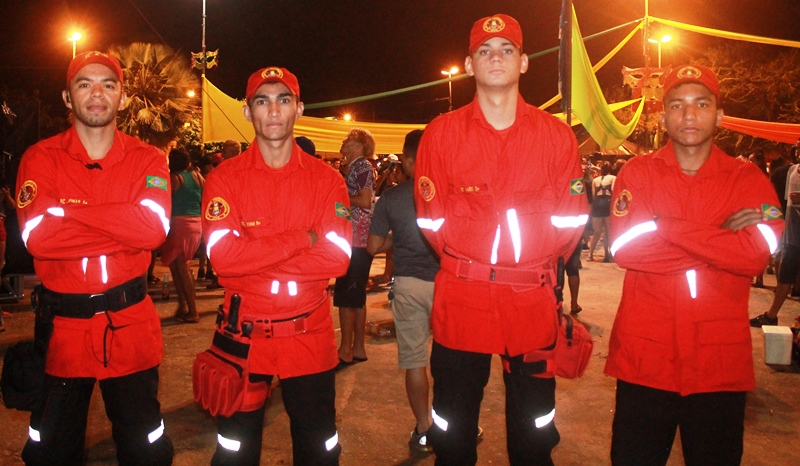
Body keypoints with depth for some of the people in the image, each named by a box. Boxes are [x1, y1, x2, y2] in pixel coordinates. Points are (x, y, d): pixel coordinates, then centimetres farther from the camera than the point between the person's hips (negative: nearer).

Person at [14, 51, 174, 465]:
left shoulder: (147, 160, 1)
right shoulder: (41, 159, 0)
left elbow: (155, 228, -18)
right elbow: (36, 235, -17)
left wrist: (72, 206, -17)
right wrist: (124, 229, -17)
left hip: (131, 325, 0)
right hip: (62, 326, 0)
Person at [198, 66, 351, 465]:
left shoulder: (326, 180, 0)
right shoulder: (225, 178, -2)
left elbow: (337, 258, -12)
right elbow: (221, 255, -16)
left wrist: (255, 258, -16)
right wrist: (304, 238, -17)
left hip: (310, 337, 1)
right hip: (243, 337, 0)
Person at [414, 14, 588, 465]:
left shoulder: (557, 135, 5)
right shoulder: (441, 133, 3)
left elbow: (571, 221, 4)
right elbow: (434, 221, 0)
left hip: (533, 301, 1)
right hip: (461, 299, 0)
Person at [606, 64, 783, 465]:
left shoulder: (748, 180, 3)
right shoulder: (638, 172, 2)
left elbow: (757, 255, -14)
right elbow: (624, 248, -13)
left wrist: (665, 224, -16)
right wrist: (720, 239, -12)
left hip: (720, 359, 1)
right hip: (644, 355, 0)